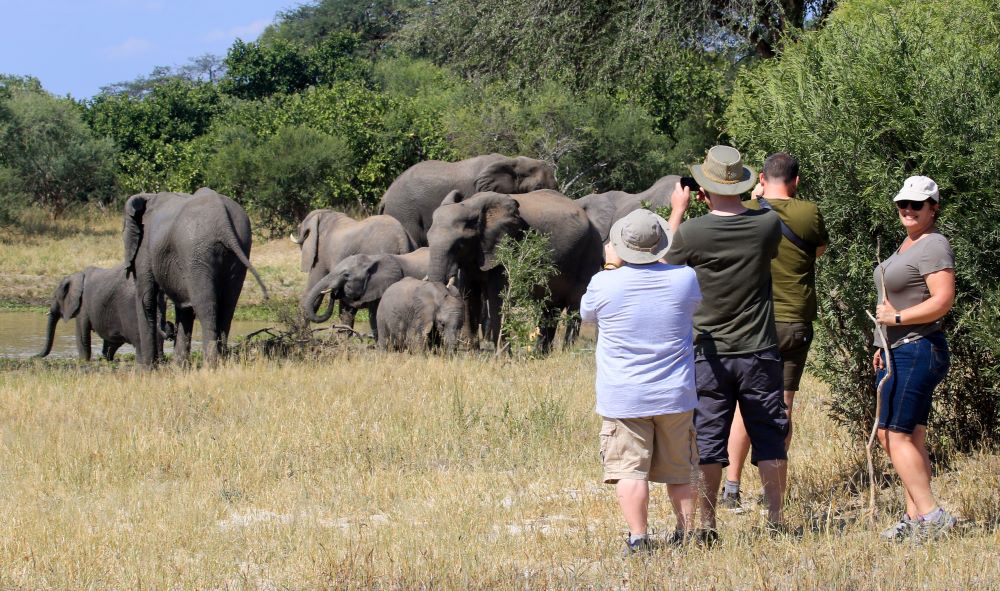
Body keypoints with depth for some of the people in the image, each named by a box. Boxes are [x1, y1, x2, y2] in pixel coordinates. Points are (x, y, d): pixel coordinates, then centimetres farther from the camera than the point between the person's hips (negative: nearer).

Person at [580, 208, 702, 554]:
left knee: (629, 469, 0)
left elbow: (587, 314, 11)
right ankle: (686, 534, 19)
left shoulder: (604, 284, -12)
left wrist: (610, 266, 17)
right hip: (676, 396, 3)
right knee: (680, 470, 14)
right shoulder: (685, 279, -5)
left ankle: (638, 539, -6)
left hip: (623, 399, -3)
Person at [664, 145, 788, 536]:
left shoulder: (691, 232, -14)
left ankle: (706, 524, 9)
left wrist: (677, 210, 18)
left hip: (708, 354, -1)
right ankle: (775, 519, 11)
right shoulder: (768, 224, -9)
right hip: (759, 352, 1)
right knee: (768, 438, 9)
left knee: (707, 441, 6)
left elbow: (666, 264, 8)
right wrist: (726, 204, 20)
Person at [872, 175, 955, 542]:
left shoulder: (933, 246, -13)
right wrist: (885, 345, 21)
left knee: (895, 434, -14)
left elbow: (943, 300, -23)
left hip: (917, 352, -10)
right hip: (899, 352, 10)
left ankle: (931, 514, -14)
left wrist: (896, 318, -19)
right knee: (911, 437, 9)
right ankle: (915, 518, 10)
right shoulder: (907, 244, 18)